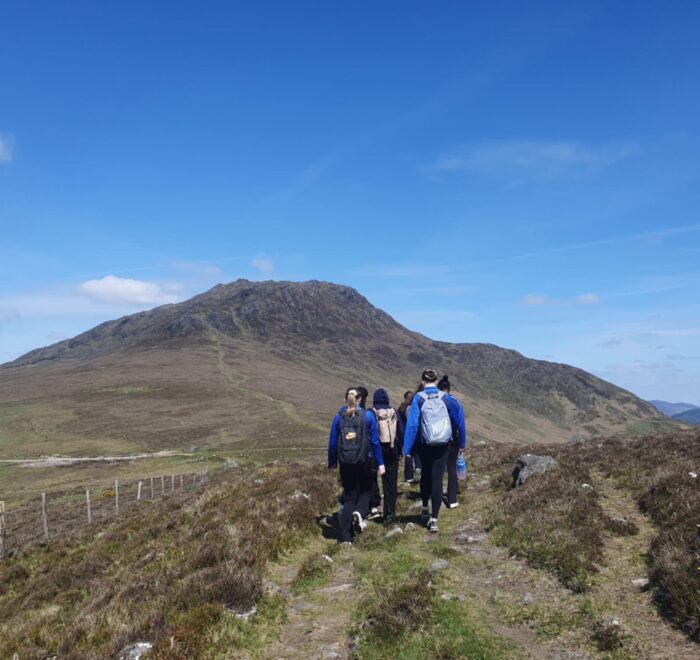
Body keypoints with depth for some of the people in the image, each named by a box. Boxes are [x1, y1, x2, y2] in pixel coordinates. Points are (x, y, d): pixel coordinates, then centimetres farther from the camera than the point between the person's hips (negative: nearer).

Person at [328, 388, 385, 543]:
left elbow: (332, 442, 2)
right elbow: (375, 441, -4)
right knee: (365, 489, 21)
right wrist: (380, 463, -1)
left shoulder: (338, 417, 0)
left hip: (345, 462, 2)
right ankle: (359, 512, -11)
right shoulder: (367, 416, -3)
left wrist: (331, 463, 11)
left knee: (349, 496, 12)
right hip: (363, 461, -2)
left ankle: (345, 536, 5)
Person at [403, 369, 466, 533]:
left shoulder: (418, 398, -8)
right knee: (437, 479, 2)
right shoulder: (446, 397, -3)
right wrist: (461, 442, 6)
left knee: (425, 475, 23)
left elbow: (412, 424, -11)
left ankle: (425, 509, 32)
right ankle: (434, 519, -1)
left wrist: (407, 449, -9)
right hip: (443, 445, 0)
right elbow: (459, 418, -3)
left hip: (425, 446, 0)